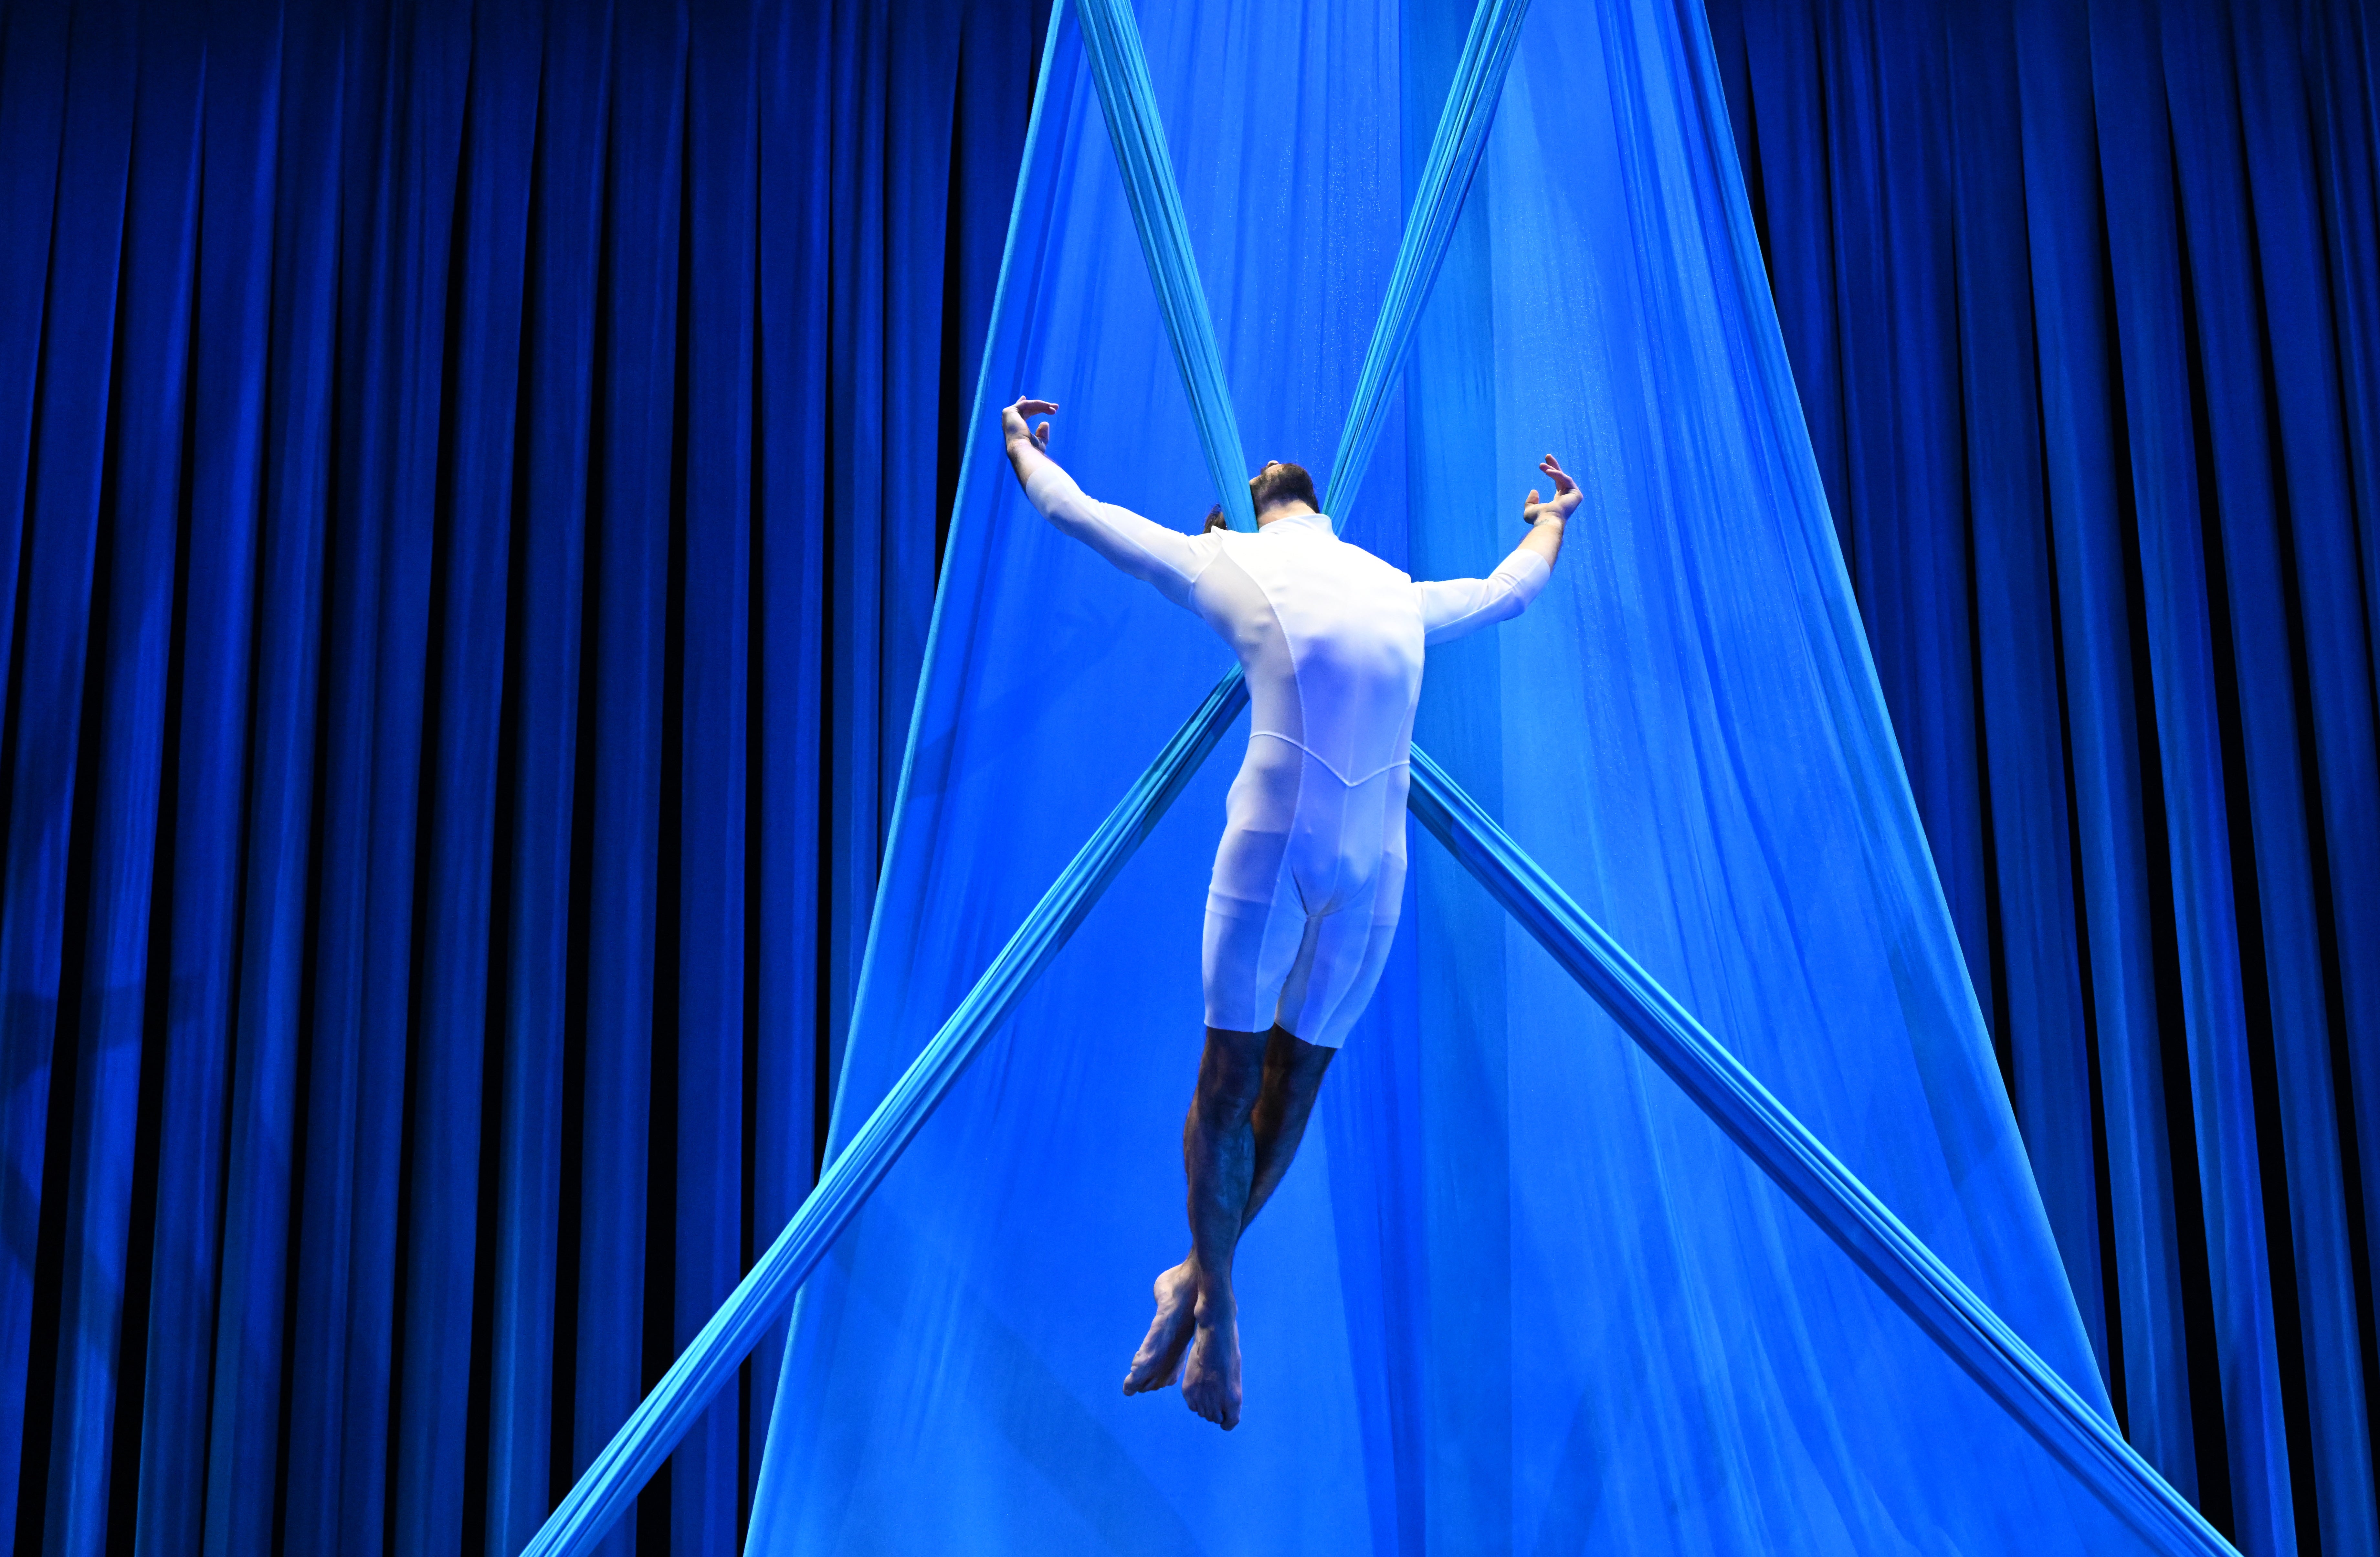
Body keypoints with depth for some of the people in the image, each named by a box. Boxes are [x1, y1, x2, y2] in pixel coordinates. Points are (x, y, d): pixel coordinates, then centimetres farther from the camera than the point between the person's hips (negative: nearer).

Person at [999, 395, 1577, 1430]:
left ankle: (1217, 1317, 2)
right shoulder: (1403, 595, 21)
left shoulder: (1235, 563, 11)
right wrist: (1553, 520, 63)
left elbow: (1078, 513, 22)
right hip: (1377, 865, 3)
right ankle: (1199, 1283, 20)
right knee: (1298, 1075, 11)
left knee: (1233, 1074, 3)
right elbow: (1510, 591, 42)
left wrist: (1022, 448, 43)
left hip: (1273, 841, -3)